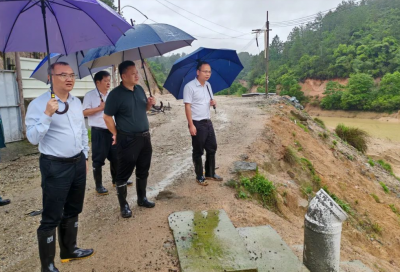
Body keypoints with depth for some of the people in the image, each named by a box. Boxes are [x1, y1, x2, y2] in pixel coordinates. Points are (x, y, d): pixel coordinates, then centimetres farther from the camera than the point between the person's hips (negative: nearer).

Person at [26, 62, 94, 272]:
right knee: (52, 217, 3)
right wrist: (47, 115, -28)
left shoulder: (76, 102, 8)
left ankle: (69, 250, 37)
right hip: (55, 167, -6)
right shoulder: (39, 104, -12)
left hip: (78, 163, 7)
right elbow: (33, 138, -18)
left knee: (72, 211, 19)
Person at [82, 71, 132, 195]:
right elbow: (84, 113, -12)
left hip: (112, 130, 6)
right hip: (99, 131, -5)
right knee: (98, 159, 3)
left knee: (115, 156, 14)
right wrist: (100, 107, -16)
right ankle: (98, 185, 14)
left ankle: (116, 180, 31)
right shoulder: (90, 95, -5)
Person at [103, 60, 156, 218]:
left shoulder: (140, 89, 8)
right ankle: (123, 205, 18)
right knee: (124, 173, 4)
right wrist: (116, 134, -7)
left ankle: (142, 198, 34)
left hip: (144, 137, 7)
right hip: (127, 139, -7)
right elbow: (107, 117, -11)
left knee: (143, 170, 17)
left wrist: (150, 104, -2)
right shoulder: (116, 94, -13)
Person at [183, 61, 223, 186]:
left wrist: (213, 102, -4)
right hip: (197, 123, -8)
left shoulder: (208, 85, 9)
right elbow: (187, 107, -17)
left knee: (212, 148, 14)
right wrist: (191, 125, -21)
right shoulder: (189, 86, -14)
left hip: (208, 122, 8)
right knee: (198, 151, 4)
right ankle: (199, 177, 18)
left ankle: (210, 173, 30)